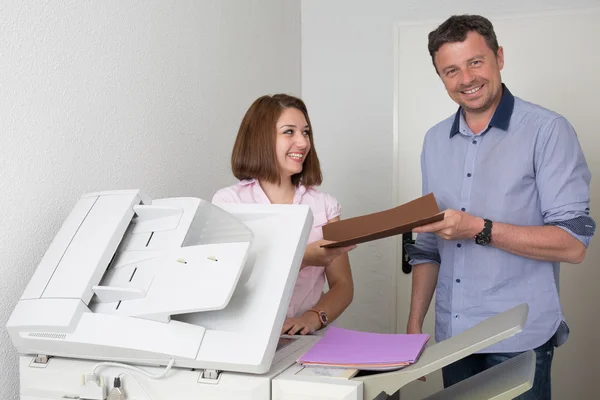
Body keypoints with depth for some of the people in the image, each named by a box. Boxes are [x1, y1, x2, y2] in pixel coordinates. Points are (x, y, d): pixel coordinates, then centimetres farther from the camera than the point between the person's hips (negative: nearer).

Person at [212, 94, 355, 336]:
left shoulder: (325, 205, 8)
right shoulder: (228, 201, -1)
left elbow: (342, 285, 6)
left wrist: (314, 317, -15)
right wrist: (302, 259, -24)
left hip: (307, 338, 2)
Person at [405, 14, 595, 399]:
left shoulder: (547, 130, -9)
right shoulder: (435, 141, 9)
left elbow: (573, 243, -14)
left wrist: (480, 230, -22)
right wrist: (414, 326, 8)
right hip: (452, 339, 5)